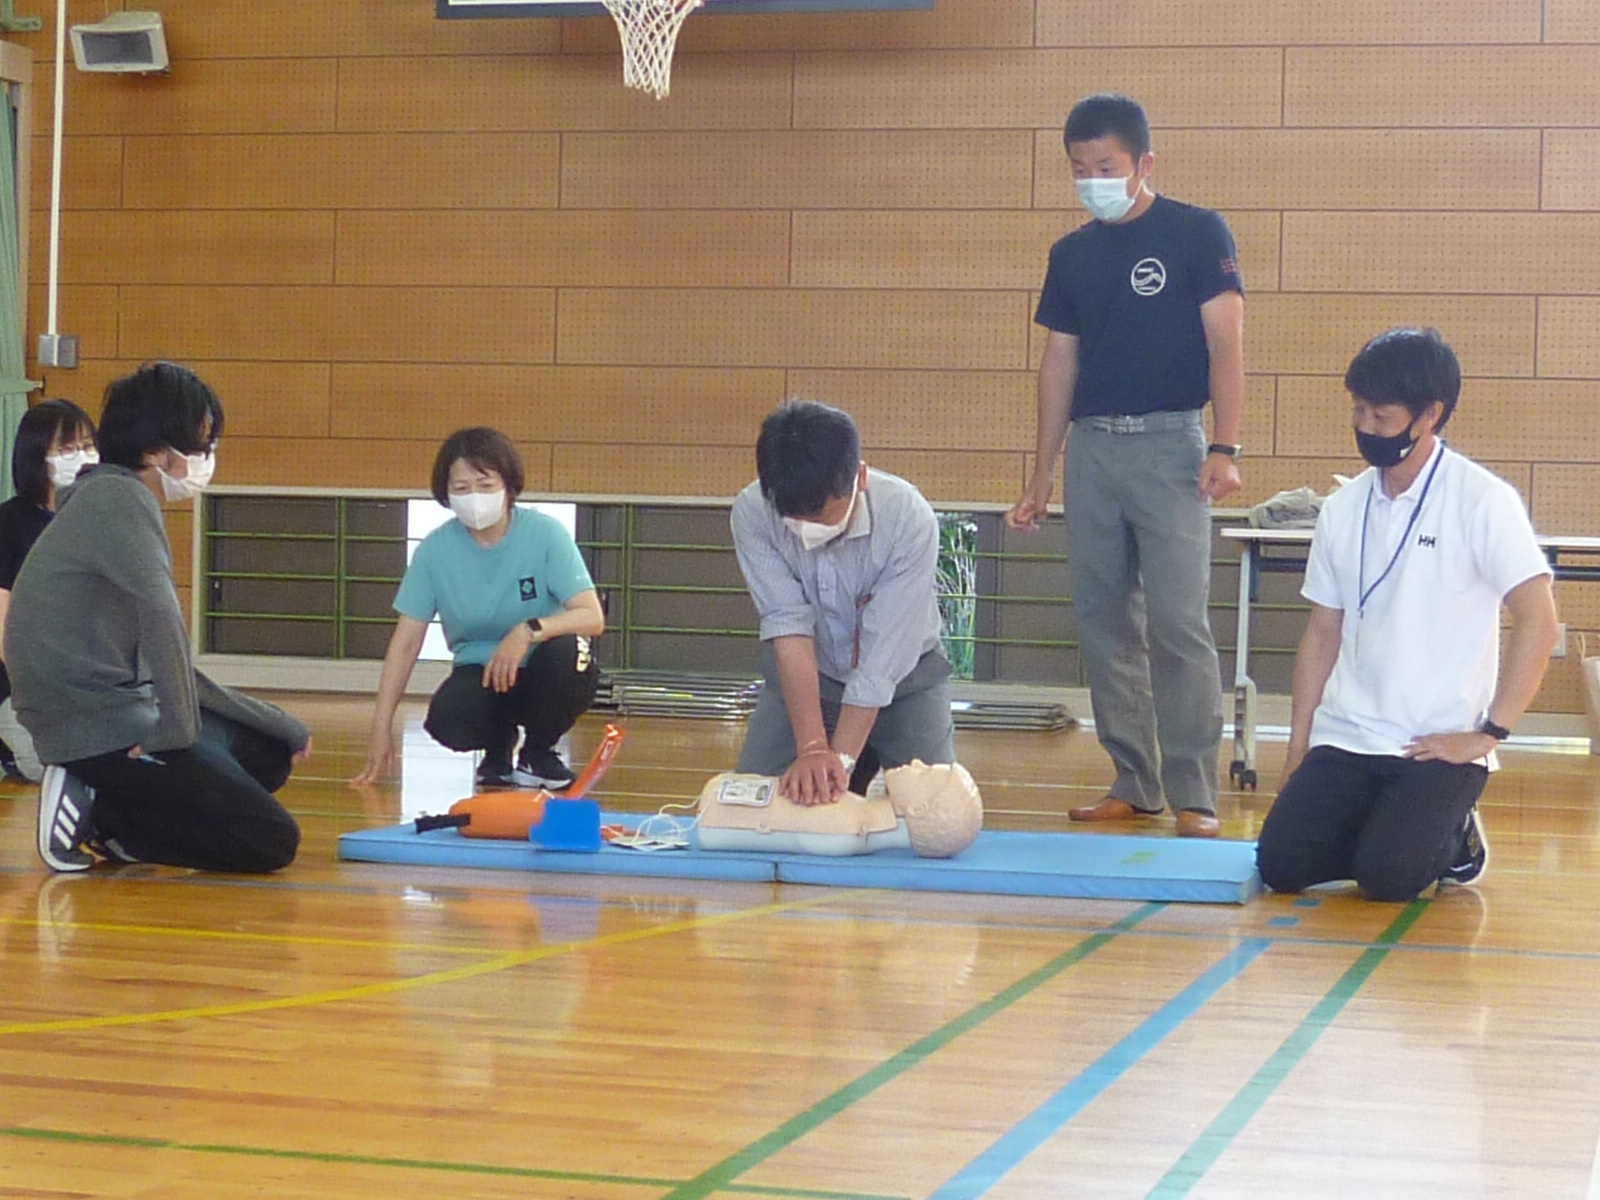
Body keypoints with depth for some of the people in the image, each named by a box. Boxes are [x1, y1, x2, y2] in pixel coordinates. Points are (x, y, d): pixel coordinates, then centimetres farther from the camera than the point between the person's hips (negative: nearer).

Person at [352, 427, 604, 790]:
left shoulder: (544, 533, -14)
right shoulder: (435, 549, -7)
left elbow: (592, 617, -22)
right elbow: (406, 640, -5)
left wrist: (529, 631, -39)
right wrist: (381, 726, -11)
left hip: (543, 677, -1)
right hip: (479, 673, 1)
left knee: (565, 649, -36)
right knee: (447, 720, -33)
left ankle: (538, 754, -5)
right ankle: (499, 744, 6)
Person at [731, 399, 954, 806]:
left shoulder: (909, 518, -30)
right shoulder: (753, 513, -25)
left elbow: (883, 656, -31)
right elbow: (788, 627, -29)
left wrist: (842, 757, -36)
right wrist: (812, 748, -37)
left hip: (902, 677, -2)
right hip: (802, 676, 2)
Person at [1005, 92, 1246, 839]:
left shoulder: (1197, 235, -1)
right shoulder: (1072, 254, 13)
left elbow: (1225, 343, -6)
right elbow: (1059, 364, 15)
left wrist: (1223, 448, -17)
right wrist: (1042, 477, 14)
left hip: (1168, 442, -5)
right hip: (1091, 446, 5)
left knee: (1178, 624, -10)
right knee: (1105, 624, 5)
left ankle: (1193, 794, -6)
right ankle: (1134, 784, 14)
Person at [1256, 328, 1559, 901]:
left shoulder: (1481, 500, -8)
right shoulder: (1343, 509, 9)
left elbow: (1538, 622, -13)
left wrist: (1488, 734, -14)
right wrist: (1298, 752, 9)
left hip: (1440, 746, -5)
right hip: (1344, 740, 5)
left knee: (1388, 875, -24)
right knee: (1280, 864, -12)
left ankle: (1452, 839, 10)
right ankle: (1391, 827, 15)